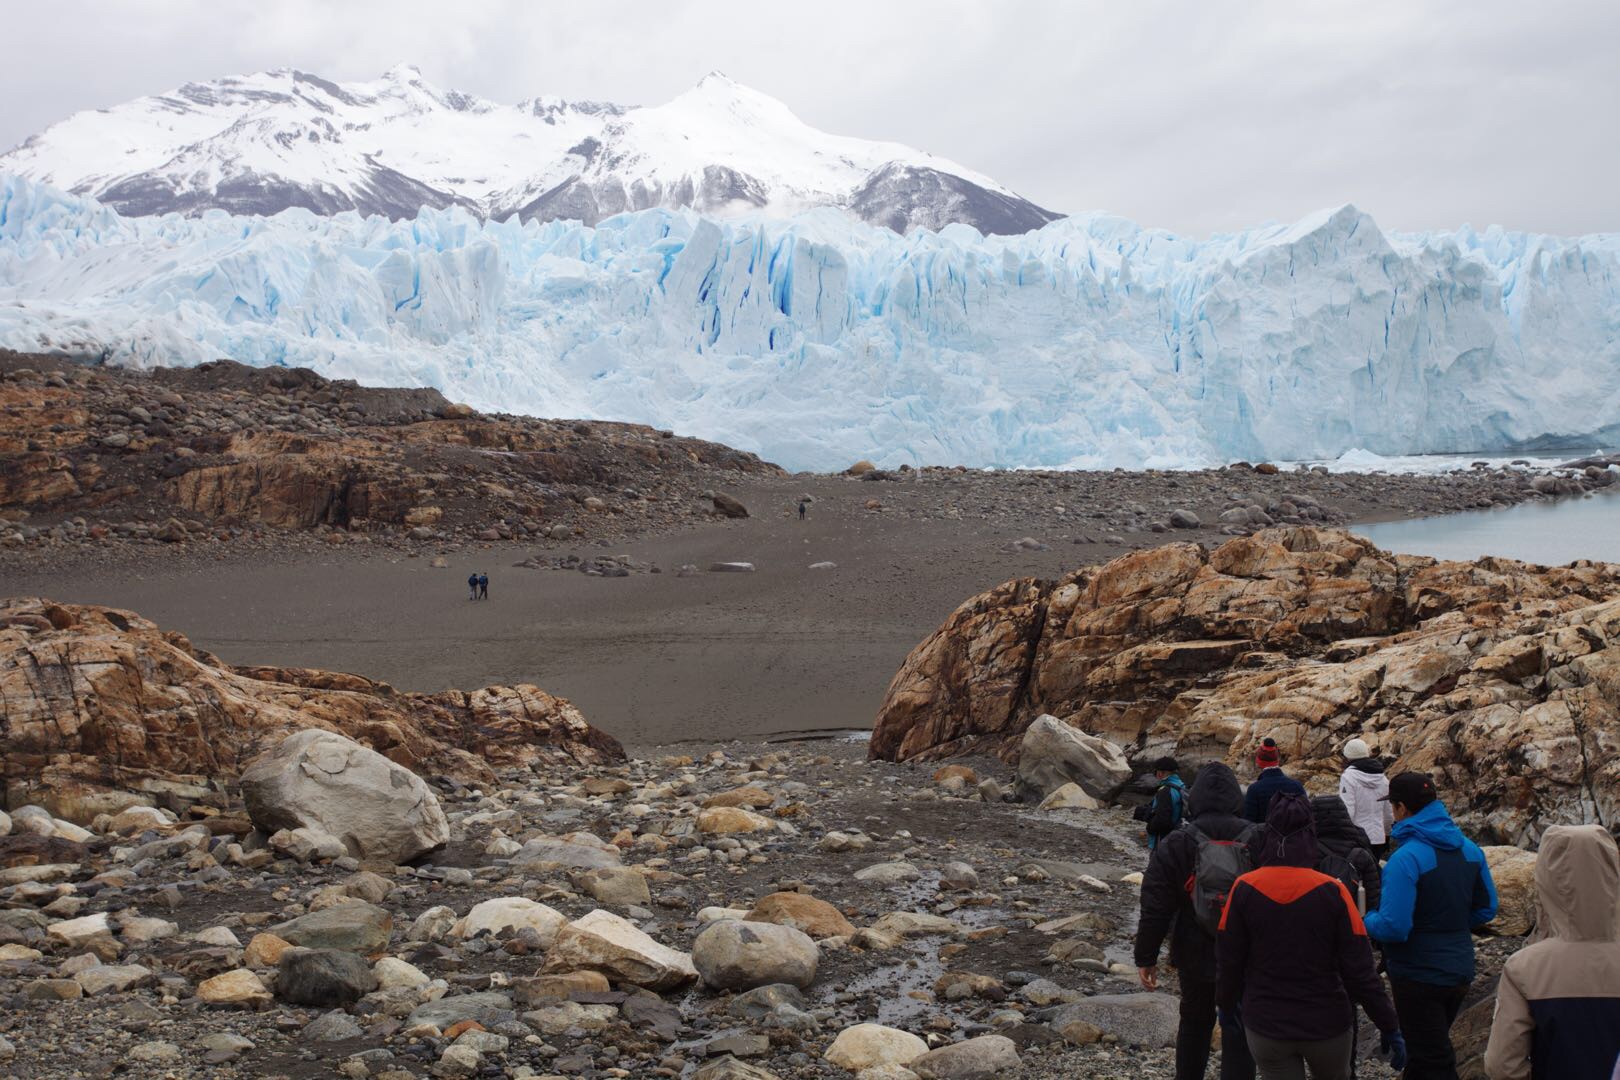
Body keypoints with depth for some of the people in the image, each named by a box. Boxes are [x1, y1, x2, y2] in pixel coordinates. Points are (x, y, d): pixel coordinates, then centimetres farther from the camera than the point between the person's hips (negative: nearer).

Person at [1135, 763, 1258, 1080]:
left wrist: (1146, 957, 0)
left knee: (1194, 1022, 22)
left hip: (1195, 955, 1)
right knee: (1238, 1035, 4)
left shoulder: (1174, 844, -8)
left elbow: (1155, 907, -8)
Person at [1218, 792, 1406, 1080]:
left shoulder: (1244, 889, -12)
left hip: (1265, 1026, 1)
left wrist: (1227, 1004, 16)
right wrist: (1389, 1027, -4)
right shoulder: (1332, 892, -15)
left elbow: (1228, 961, -3)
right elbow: (1360, 969, -13)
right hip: (1327, 1024, 0)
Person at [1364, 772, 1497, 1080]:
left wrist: (1366, 921, -7)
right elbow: (1486, 909, 10)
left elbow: (1393, 927, -26)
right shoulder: (1468, 849, 1)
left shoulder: (1406, 858, -23)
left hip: (1419, 977, -7)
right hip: (1460, 971, 7)